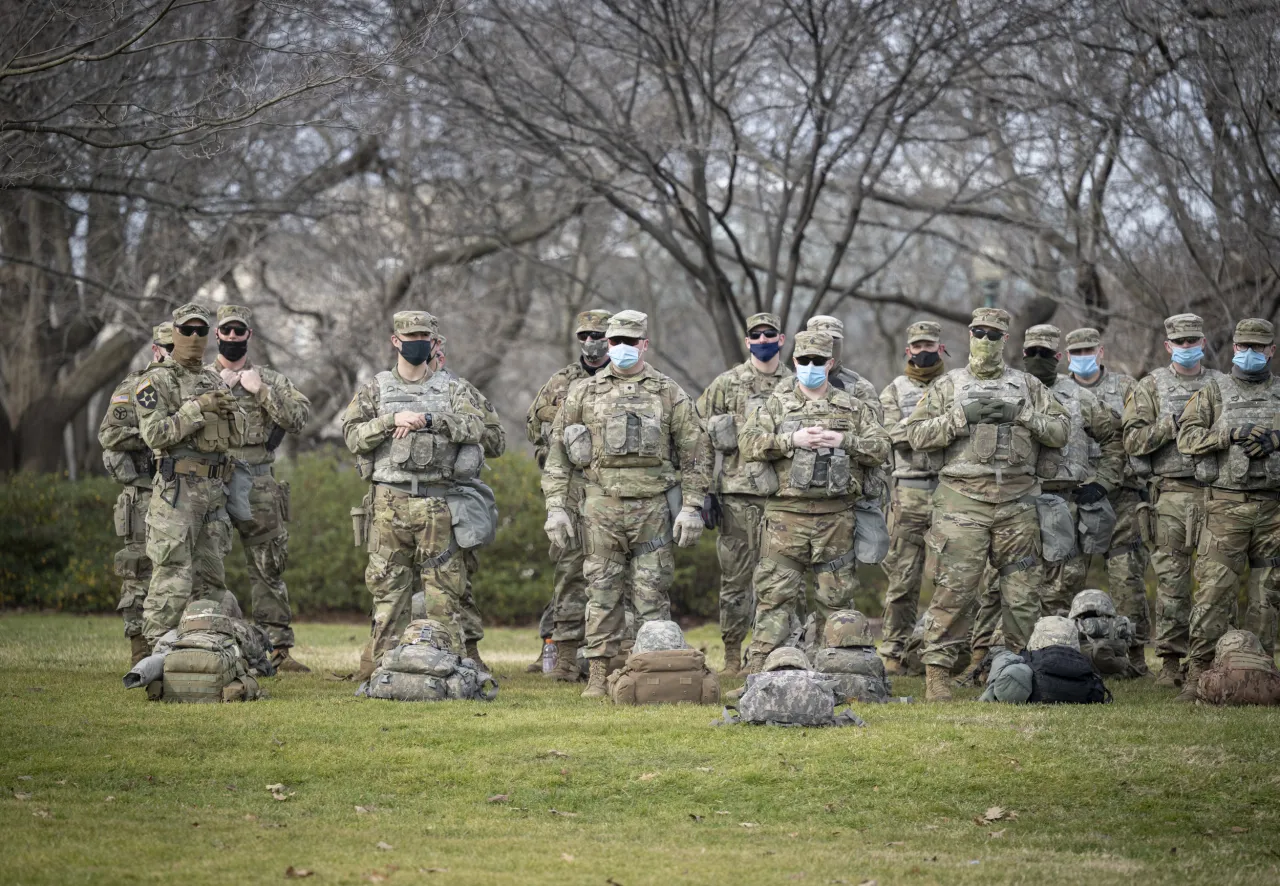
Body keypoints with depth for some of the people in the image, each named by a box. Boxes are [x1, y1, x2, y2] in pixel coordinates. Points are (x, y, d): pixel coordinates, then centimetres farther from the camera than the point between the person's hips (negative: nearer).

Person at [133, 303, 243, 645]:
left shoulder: (216, 382, 18)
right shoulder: (156, 381, -3)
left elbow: (237, 436, 18)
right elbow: (154, 433, -15)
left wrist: (229, 410, -3)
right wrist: (199, 408, -18)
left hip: (215, 489, 7)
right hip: (177, 489, -7)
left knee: (210, 579, 8)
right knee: (172, 579, -11)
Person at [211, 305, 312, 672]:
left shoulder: (269, 379, 12)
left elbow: (298, 417, -2)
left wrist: (260, 391, -9)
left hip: (257, 487, 1)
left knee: (268, 569, 3)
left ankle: (278, 648, 6)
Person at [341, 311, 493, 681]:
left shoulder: (452, 389, 10)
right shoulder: (375, 389, 11)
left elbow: (476, 426, -6)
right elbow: (353, 435, 0)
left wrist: (428, 420, -15)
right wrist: (393, 420, -13)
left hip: (439, 502, 0)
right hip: (390, 501, 0)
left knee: (444, 588, -1)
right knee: (387, 587, 0)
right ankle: (381, 666, 2)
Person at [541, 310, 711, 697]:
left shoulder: (669, 394, 7)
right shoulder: (583, 392, 8)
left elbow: (695, 452, 6)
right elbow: (559, 453, 8)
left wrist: (691, 506, -2)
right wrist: (556, 507, 0)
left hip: (653, 506, -1)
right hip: (602, 506, 1)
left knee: (652, 593, 1)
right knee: (603, 592, 2)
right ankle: (599, 674, 6)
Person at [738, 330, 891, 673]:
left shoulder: (853, 408, 11)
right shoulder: (775, 404, 6)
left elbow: (881, 448, 6)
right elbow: (749, 444, -5)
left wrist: (844, 441, -10)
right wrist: (791, 441, -16)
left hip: (836, 517, 2)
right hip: (786, 515, -2)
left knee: (836, 595, 7)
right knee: (775, 594, -6)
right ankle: (759, 668, -6)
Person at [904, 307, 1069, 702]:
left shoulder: (1028, 386, 15)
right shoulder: (948, 385, 9)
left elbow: (1060, 432, 9)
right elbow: (917, 435, 1)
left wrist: (1022, 415, -7)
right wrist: (961, 416, -11)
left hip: (1016, 502, 2)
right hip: (963, 497, -2)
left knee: (1023, 591, 4)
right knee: (955, 588, -8)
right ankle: (936, 671, -4)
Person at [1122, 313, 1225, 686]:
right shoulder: (1150, 388, 9)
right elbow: (1134, 441, 0)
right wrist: (1173, 424, -11)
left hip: (1218, 491, 2)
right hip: (1172, 493, -2)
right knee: (1171, 579, -2)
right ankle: (1171, 660, 2)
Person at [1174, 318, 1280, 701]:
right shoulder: (1214, 391, 8)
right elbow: (1187, 438, -1)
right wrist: (1232, 434, -13)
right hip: (1227, 507, -2)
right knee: (1214, 589, -8)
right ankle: (1198, 672, -6)